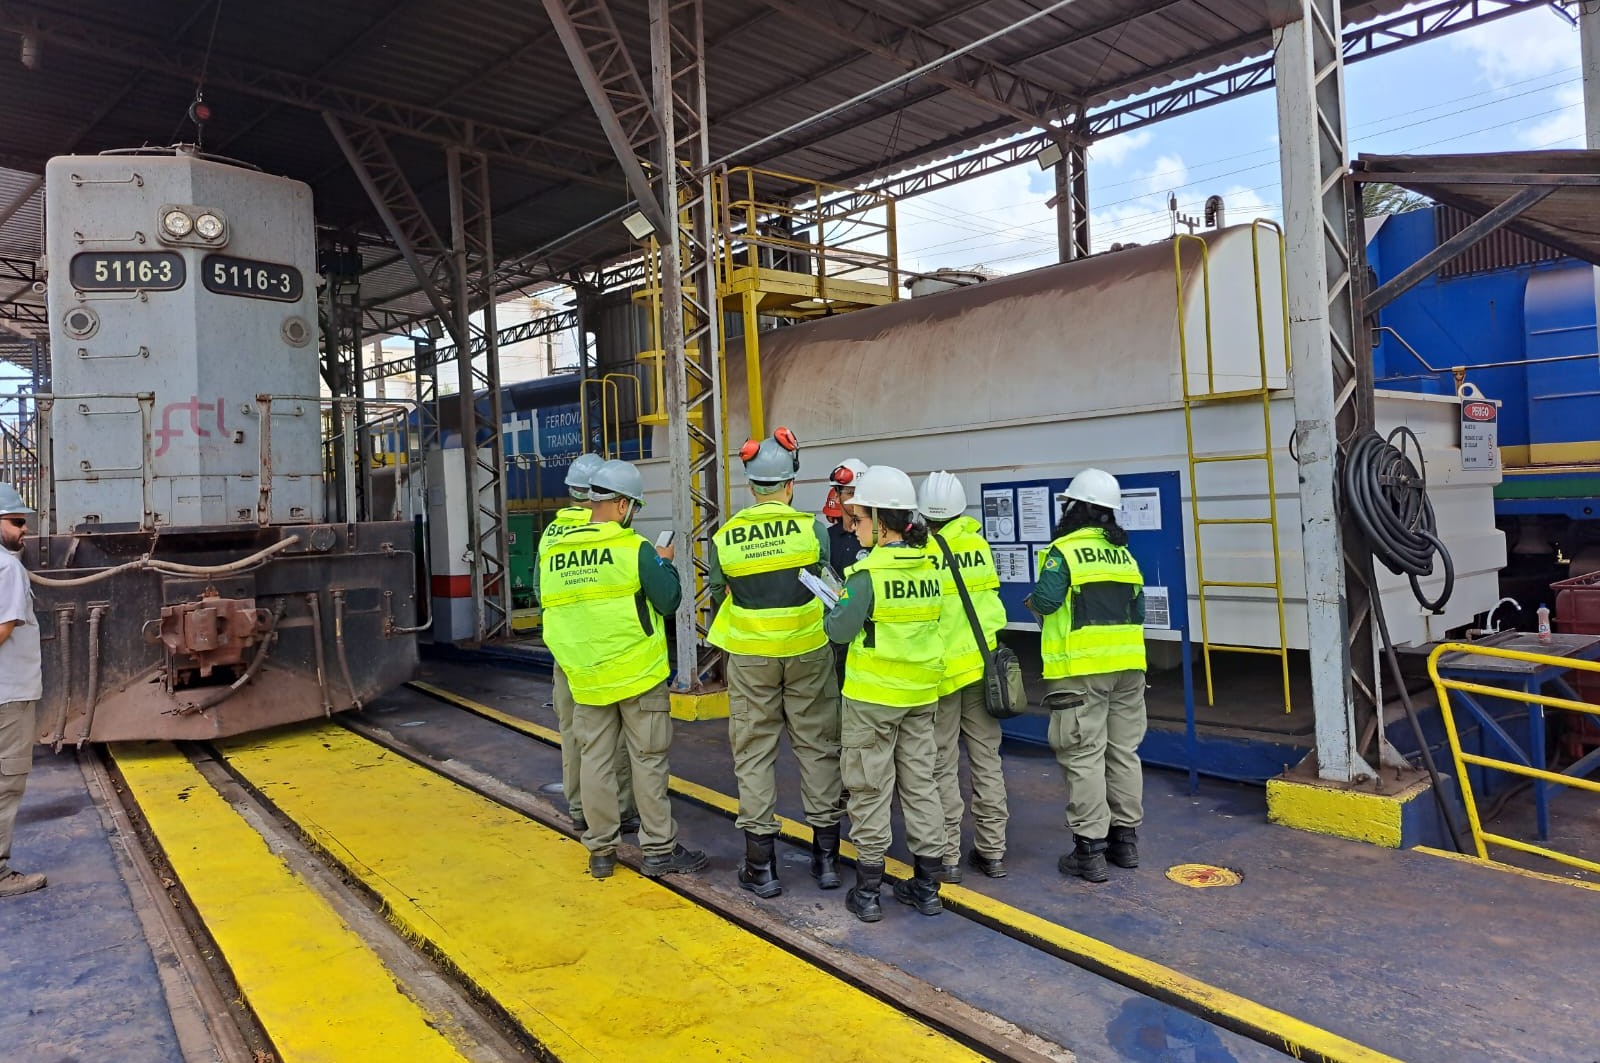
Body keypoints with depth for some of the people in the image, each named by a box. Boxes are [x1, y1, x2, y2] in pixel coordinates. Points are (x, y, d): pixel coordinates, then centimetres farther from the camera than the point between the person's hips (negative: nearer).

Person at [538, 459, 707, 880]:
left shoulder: (553, 555, 2)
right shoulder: (636, 549, -14)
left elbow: (553, 613, 10)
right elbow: (669, 602, -11)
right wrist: (664, 563, 5)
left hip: (586, 679, 4)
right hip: (638, 673, -4)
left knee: (596, 761, 12)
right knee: (648, 761, 6)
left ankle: (601, 851, 21)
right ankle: (659, 850, 13)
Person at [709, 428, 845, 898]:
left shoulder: (724, 538, -5)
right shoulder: (811, 528, -9)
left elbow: (718, 598, 6)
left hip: (750, 658, 0)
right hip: (808, 653, 0)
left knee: (754, 754, 9)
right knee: (818, 748, 11)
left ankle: (760, 865, 13)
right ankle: (826, 855, 19)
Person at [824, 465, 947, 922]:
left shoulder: (869, 574, -18)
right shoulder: (928, 567, 1)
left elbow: (840, 630, -16)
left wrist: (835, 605, 6)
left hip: (872, 696, -6)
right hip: (920, 694, 6)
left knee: (870, 790, 6)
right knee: (920, 785, 14)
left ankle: (868, 892, 14)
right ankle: (926, 888, 23)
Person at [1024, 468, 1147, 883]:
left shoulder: (1065, 551, -9)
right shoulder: (1124, 554, 12)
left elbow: (1045, 600, -18)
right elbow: (1138, 610, 13)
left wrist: (1032, 601, 3)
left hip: (1081, 669, -7)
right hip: (1127, 666, 7)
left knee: (1084, 757, -2)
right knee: (1123, 752, 15)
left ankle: (1090, 851, 2)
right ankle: (1125, 839, 25)